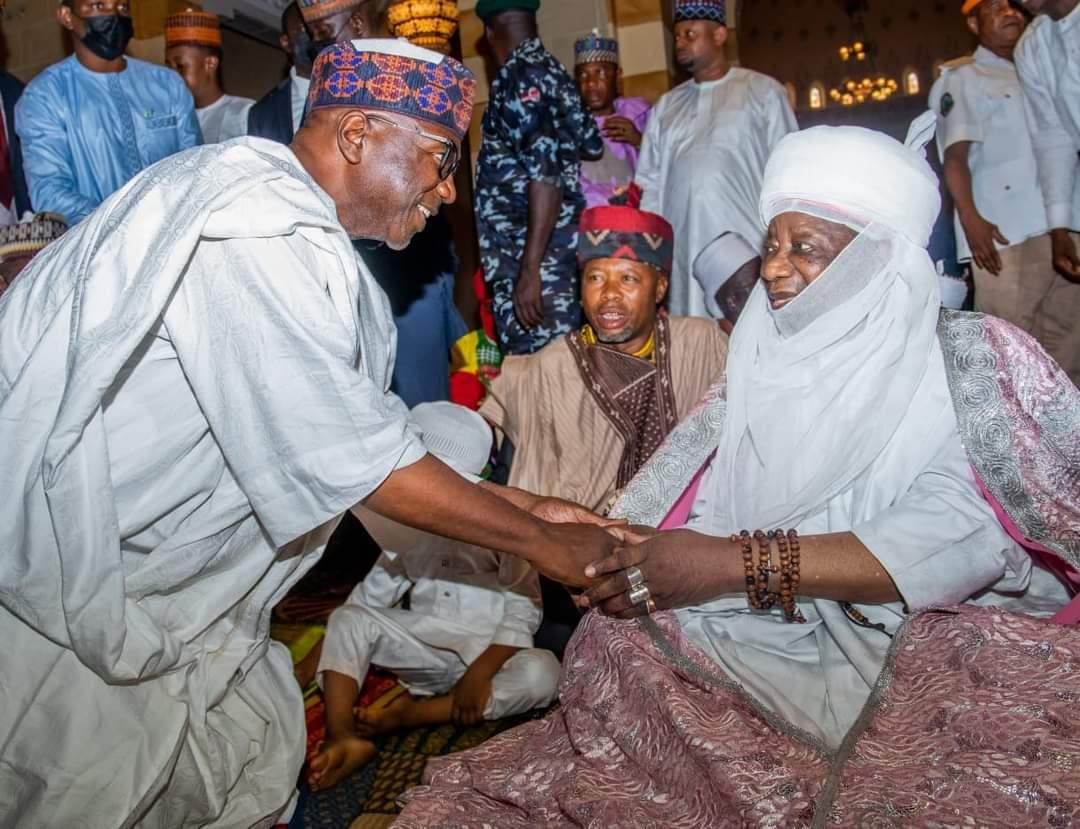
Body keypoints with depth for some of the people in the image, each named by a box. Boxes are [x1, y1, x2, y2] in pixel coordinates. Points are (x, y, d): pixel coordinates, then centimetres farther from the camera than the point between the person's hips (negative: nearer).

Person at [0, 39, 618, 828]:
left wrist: (527, 506, 3)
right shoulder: (254, 225, -24)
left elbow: (358, 431, 5)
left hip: (131, 560, 9)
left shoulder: (293, 230, 6)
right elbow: (351, 457, -27)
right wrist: (544, 542, -16)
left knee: (258, 750, 14)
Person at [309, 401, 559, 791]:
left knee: (542, 672, -34)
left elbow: (524, 611, -16)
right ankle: (342, 738, -31)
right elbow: (373, 593, 8)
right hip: (421, 643, 4)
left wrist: (480, 672, -25)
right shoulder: (408, 524, 2)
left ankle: (407, 714, -28)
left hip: (485, 651, -4)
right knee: (346, 620, -14)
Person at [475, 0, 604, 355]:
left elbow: (545, 173, -21)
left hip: (536, 255, -9)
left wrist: (530, 269, -23)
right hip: (554, 249, 9)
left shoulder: (521, 74, -11)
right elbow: (591, 144, 25)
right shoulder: (547, 67, 15)